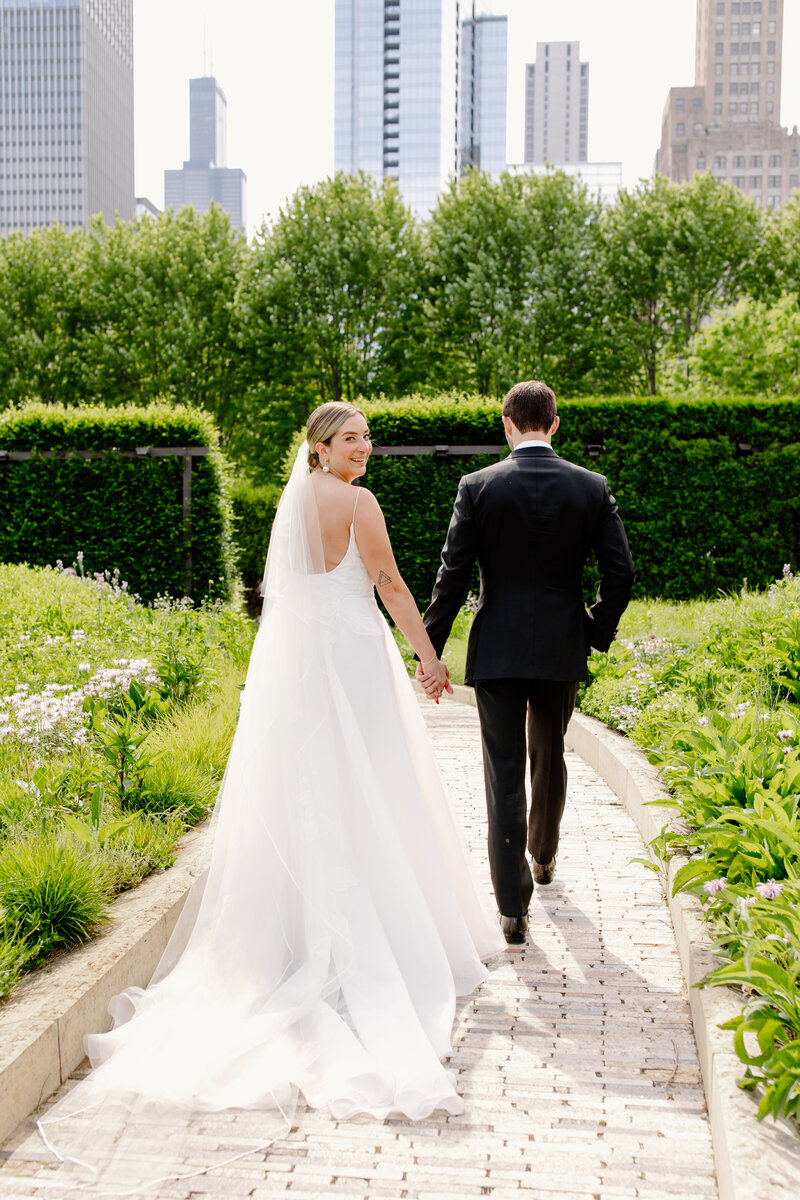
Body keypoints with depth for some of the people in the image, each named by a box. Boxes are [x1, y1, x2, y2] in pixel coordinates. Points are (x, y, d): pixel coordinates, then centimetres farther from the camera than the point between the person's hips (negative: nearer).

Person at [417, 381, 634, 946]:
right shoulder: (592, 487, -1)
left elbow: (453, 576, -8)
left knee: (504, 774, 1)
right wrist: (598, 633, 12)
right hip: (562, 649, 2)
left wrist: (430, 650, -2)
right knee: (550, 759, 23)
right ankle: (543, 855, 46)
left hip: (496, 650, -2)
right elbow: (620, 573, -3)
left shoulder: (478, 486, -6)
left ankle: (514, 909, 0)